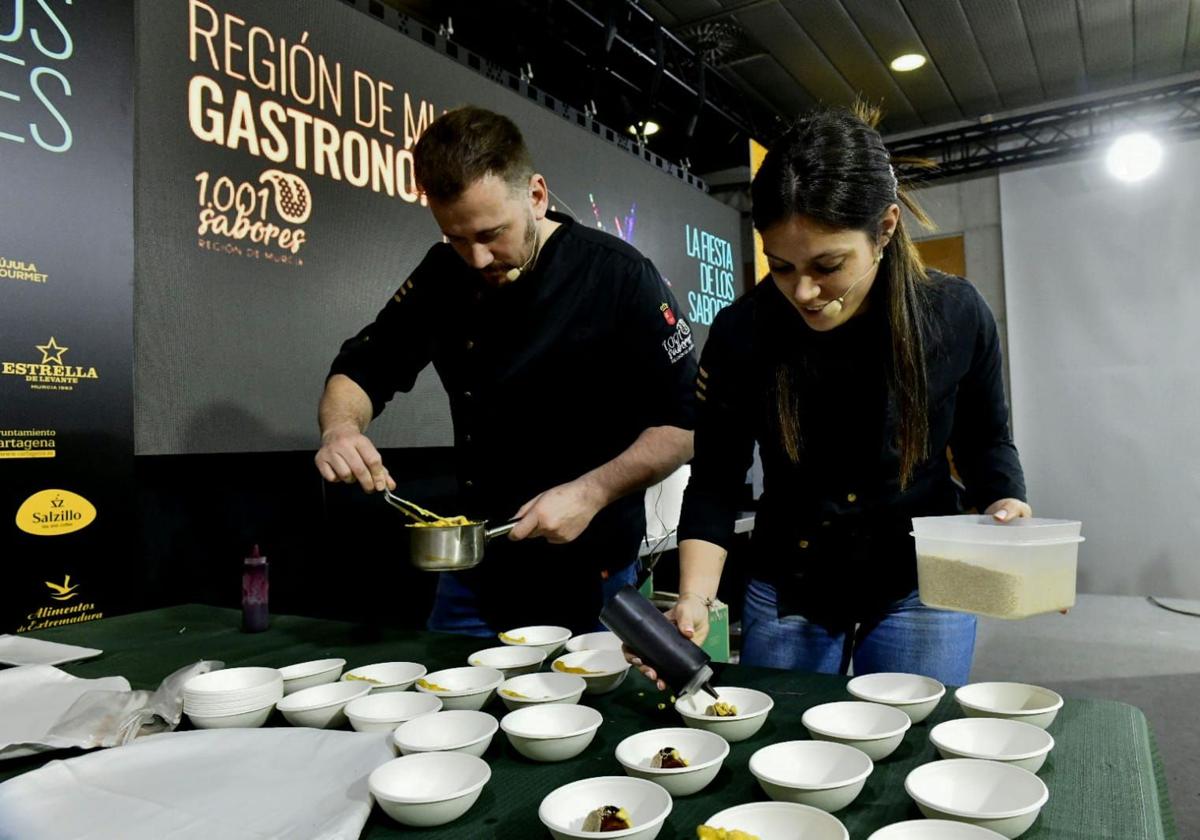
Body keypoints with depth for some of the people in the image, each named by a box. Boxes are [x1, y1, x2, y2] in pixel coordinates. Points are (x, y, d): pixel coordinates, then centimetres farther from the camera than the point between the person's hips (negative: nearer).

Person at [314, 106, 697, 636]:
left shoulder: (618, 277, -16)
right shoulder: (443, 276, -1)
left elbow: (685, 424, -14)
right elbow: (363, 369, 6)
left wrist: (592, 491, -25)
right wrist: (342, 426, -15)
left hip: (591, 578, -4)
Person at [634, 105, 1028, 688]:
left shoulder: (957, 314, -15)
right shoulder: (742, 333, -18)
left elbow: (985, 441, 2)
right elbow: (713, 483, -11)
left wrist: (1005, 507, -18)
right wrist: (694, 599, -25)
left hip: (918, 590, 0)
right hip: (786, 593, 1)